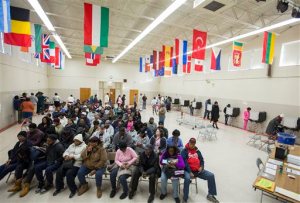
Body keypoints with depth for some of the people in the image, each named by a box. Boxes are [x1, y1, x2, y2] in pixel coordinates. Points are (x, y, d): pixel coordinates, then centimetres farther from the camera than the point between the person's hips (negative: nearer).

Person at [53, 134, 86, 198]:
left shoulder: (84, 146, -5)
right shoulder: (71, 145, 19)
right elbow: (66, 152, 16)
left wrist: (73, 156, -19)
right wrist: (66, 156, -7)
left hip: (76, 165, -7)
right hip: (67, 163, 7)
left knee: (69, 174, -25)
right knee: (59, 172, -10)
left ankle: (73, 190, -2)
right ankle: (59, 187, 16)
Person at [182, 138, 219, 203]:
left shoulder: (197, 151, 14)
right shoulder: (184, 151, -5)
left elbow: (201, 160, 15)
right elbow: (184, 162, -12)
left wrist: (201, 167, -6)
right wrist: (190, 172, -19)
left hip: (198, 170, 6)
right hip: (188, 170, -5)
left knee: (211, 175, -7)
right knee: (187, 179, -35)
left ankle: (210, 195, 11)